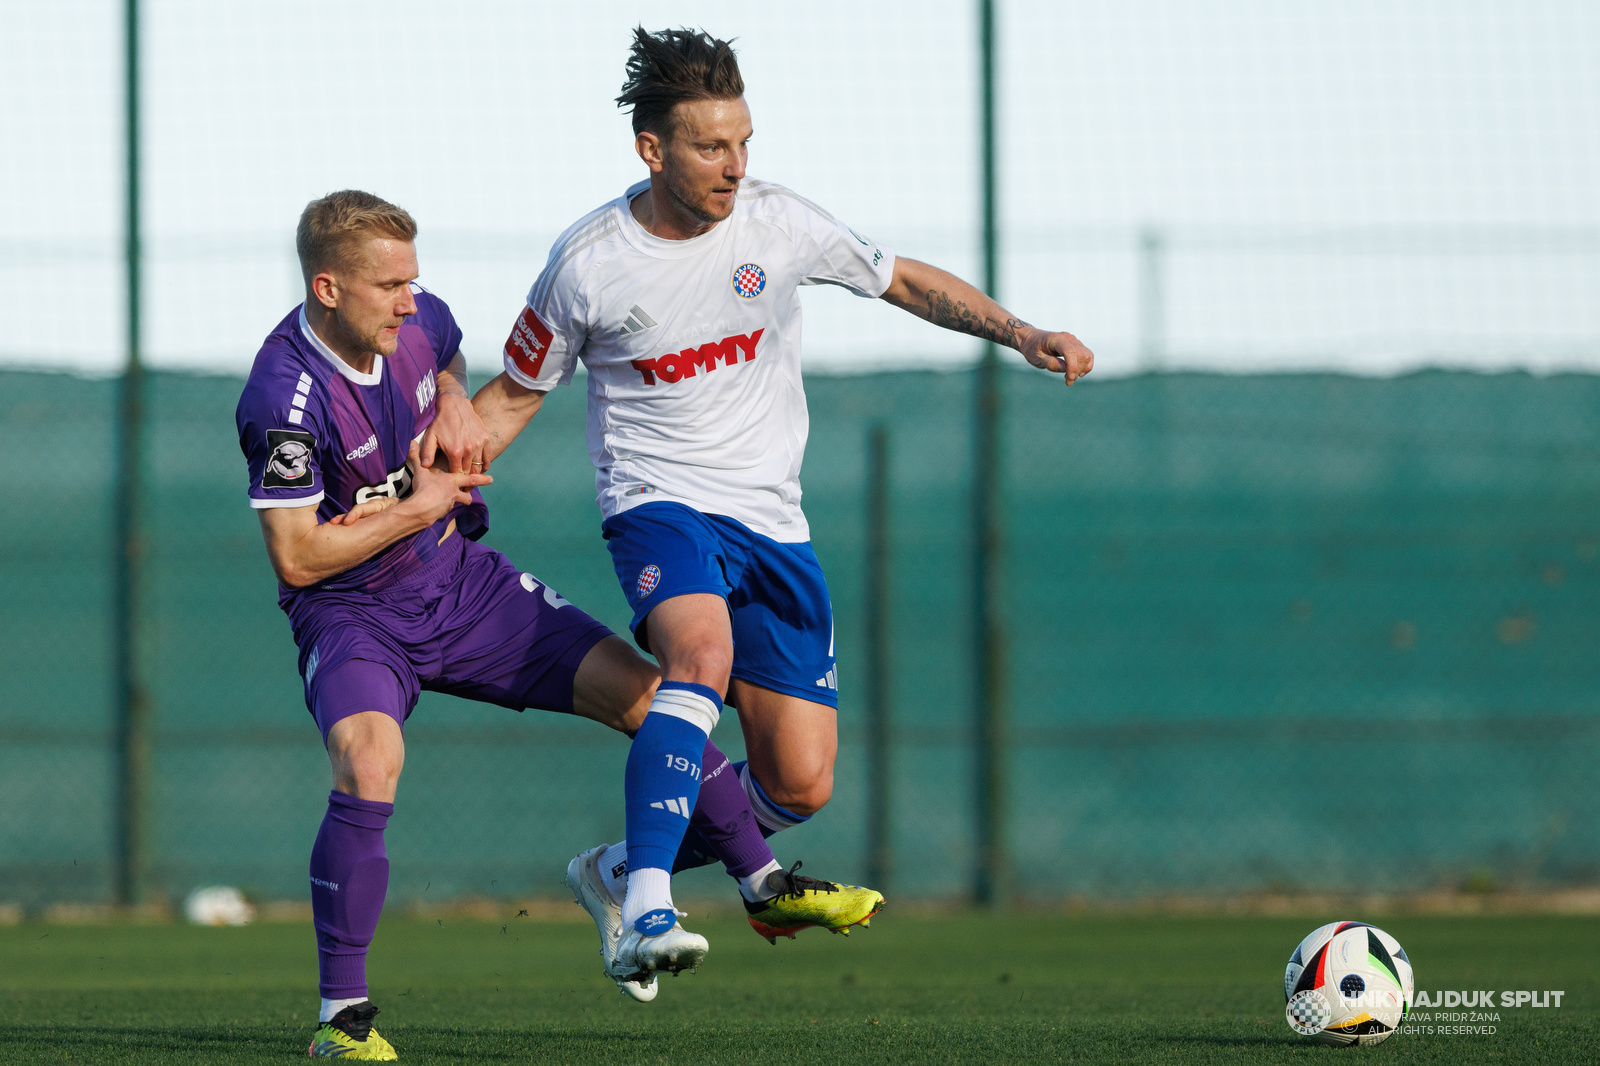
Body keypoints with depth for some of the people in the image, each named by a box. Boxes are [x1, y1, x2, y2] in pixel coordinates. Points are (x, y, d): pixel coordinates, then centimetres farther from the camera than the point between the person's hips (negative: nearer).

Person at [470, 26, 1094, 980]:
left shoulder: (777, 222, -3)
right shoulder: (587, 264, -8)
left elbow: (906, 282, 11)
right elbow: (514, 397, 6)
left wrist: (1023, 335, 0)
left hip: (772, 523, 4)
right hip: (659, 503, -4)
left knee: (802, 786, -3)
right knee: (703, 653, -37)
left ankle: (630, 864, 22)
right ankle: (647, 906, -40)